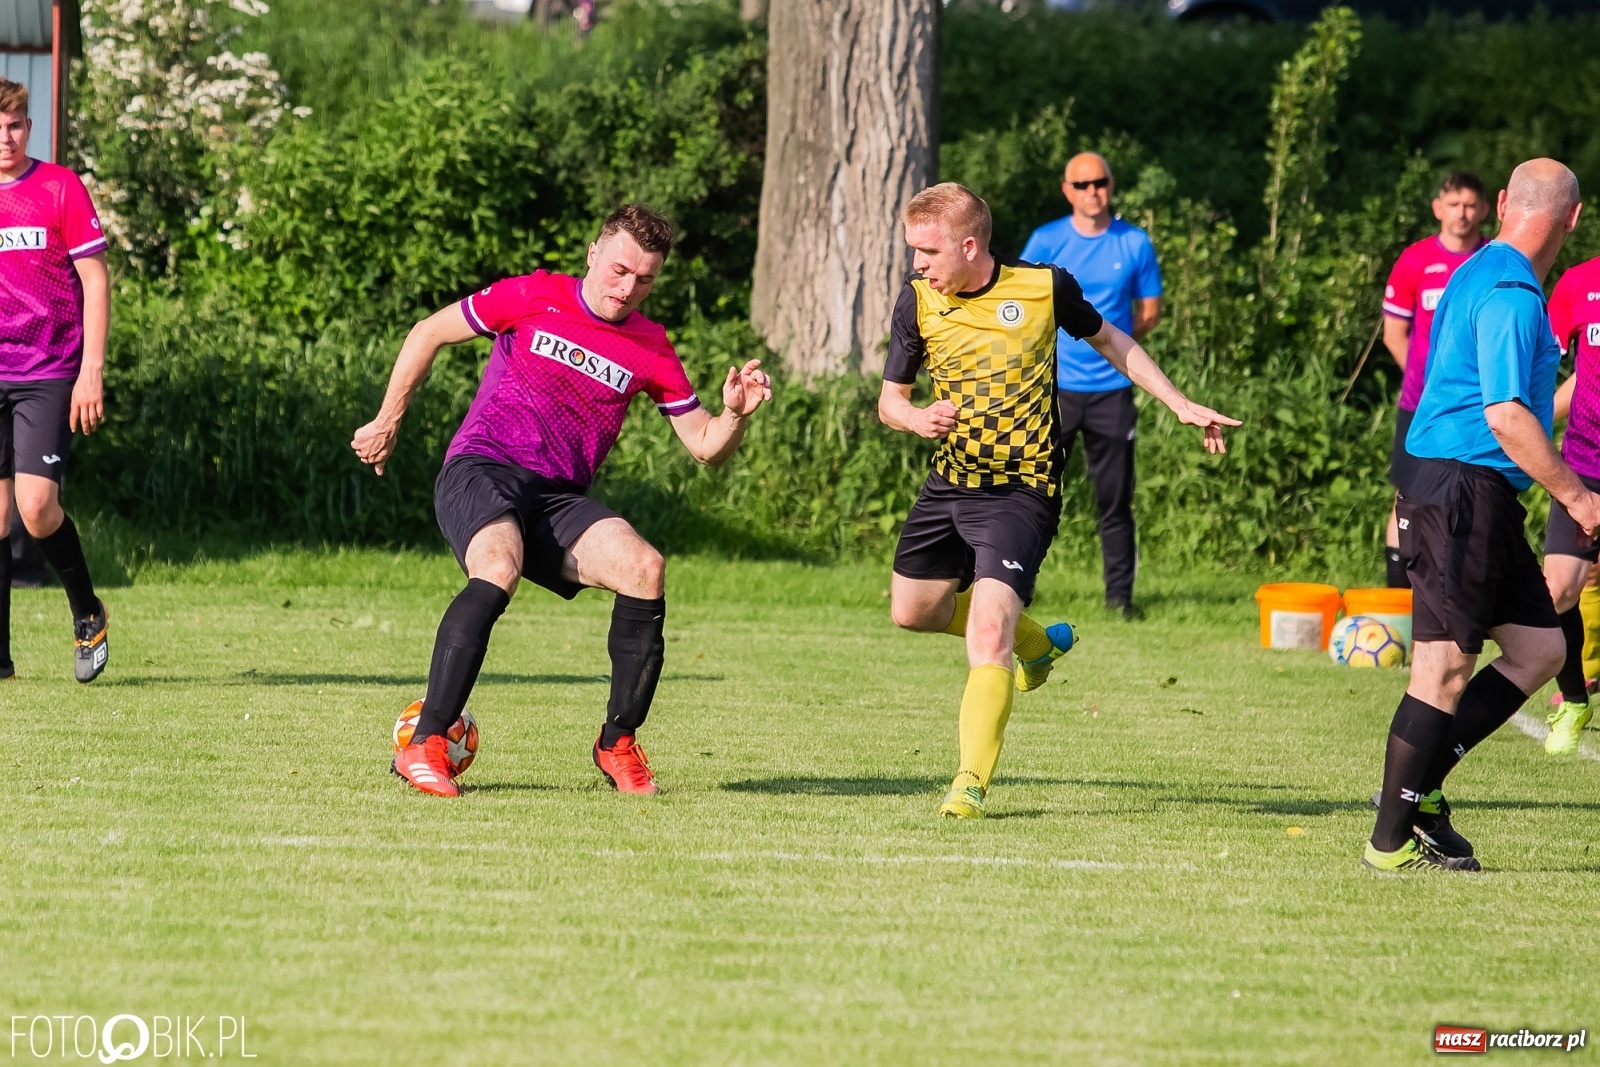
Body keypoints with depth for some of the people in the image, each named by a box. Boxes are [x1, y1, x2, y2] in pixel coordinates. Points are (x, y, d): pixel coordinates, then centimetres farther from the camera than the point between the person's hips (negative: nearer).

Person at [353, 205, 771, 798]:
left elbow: (706, 448, 10)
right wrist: (388, 421, 11)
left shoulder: (651, 350, 9)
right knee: (499, 569, -37)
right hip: (481, 470, -4)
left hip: (559, 499, 4)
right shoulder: (534, 299, 1)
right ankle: (424, 745, -35)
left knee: (645, 568, -24)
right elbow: (430, 333, 11)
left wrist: (735, 415, -12)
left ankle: (617, 744, -7)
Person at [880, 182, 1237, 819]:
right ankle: (1037, 642, 40)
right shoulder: (917, 302, -6)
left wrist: (1181, 405, 6)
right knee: (912, 611, 16)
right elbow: (889, 397, 4)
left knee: (988, 627, -19)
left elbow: (1109, 341, 8)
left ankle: (972, 782, -15)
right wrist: (916, 418, -20)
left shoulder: (1044, 287, -12)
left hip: (1022, 490, -5)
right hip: (949, 482, 5)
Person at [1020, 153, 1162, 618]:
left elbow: (1150, 312, 10)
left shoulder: (1135, 244, 2)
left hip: (1111, 388, 0)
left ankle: (1120, 594, 9)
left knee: (1115, 499, 3)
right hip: (1055, 386, 0)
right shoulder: (1046, 241, 1)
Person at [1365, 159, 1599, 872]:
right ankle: (1391, 839, -1)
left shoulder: (1477, 275, 16)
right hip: (1464, 490, -10)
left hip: (1479, 496, 10)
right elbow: (1507, 417, -22)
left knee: (1540, 649, 10)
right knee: (1446, 667, -7)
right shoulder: (1511, 293, -16)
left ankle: (1416, 788, 12)